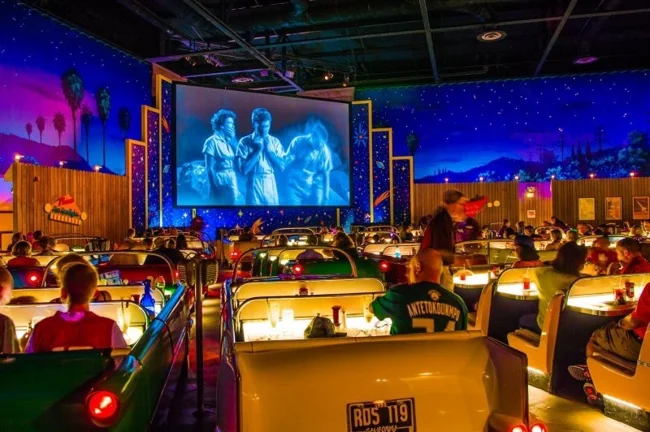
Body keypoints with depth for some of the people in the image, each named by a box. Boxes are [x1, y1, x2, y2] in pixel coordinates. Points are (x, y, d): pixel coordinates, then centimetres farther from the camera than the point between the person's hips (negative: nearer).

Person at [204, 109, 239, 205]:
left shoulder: (229, 142, 14)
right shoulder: (212, 141, -4)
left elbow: (236, 165, 12)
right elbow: (209, 168, -9)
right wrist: (214, 188, -15)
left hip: (232, 185, 6)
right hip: (219, 185, -6)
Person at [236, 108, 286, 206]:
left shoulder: (275, 141, 5)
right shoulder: (245, 142, -4)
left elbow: (282, 167, -1)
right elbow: (244, 170, -12)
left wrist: (268, 149, -9)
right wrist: (258, 150, -13)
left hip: (271, 187, 3)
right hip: (254, 187, -3)